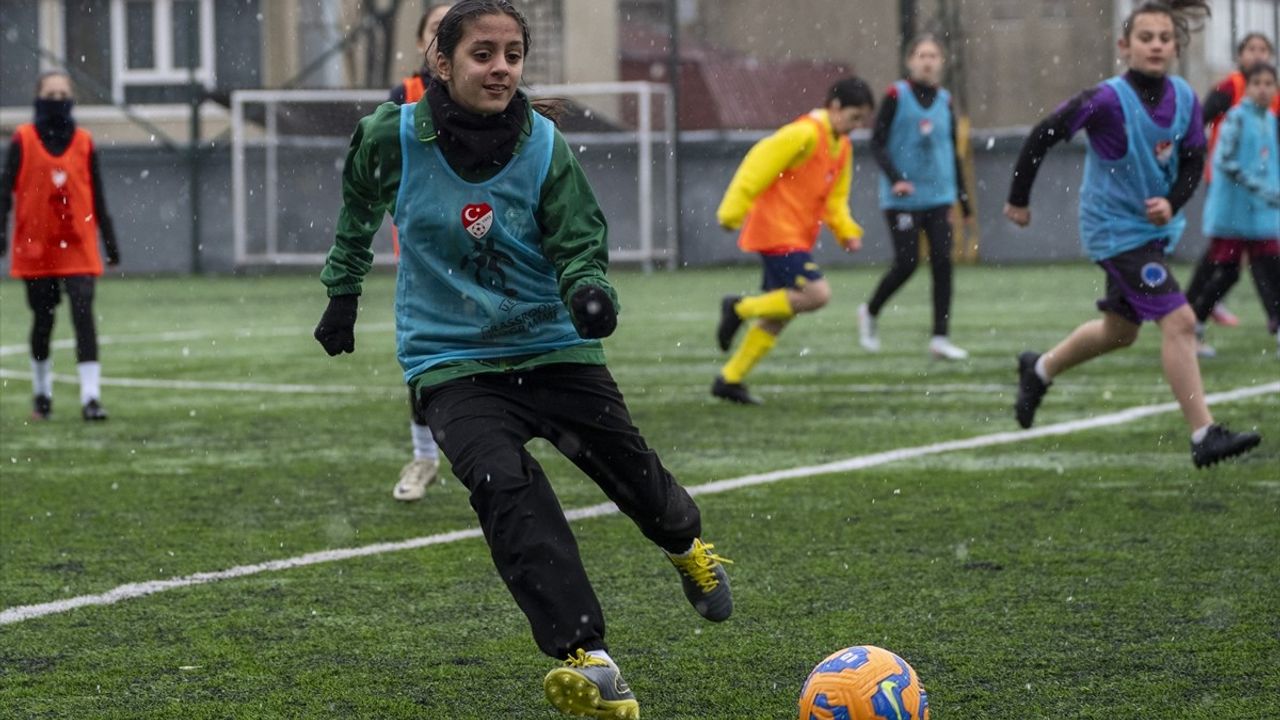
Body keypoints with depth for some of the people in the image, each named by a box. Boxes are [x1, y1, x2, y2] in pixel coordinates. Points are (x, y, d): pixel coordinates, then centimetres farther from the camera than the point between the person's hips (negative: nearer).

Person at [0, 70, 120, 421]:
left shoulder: (84, 142, 5)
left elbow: (97, 196, 9)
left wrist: (110, 241, 9)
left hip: (78, 247, 0)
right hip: (36, 248, 0)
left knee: (83, 314, -12)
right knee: (43, 319, 10)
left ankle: (91, 396, -16)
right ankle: (42, 391, 28)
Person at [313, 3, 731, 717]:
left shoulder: (546, 148, -8)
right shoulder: (395, 136, -7)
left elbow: (580, 245, -6)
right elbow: (360, 205, 15)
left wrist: (591, 293, -28)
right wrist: (343, 291, 22)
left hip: (552, 345, 1)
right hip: (452, 359, -1)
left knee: (629, 468, -4)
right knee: (504, 484, -26)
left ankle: (688, 545, 37)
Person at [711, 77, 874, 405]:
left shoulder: (842, 147, 14)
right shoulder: (805, 133, -15)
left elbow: (835, 199, 22)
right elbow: (759, 163, -18)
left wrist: (847, 231, 6)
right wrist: (733, 211, -20)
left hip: (796, 239, 9)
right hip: (777, 232, -9)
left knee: (779, 316, 9)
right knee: (817, 294, -21)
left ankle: (730, 380, 17)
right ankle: (740, 307, -6)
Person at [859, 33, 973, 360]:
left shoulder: (944, 100, 10)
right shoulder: (896, 96, -4)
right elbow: (877, 143, -6)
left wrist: (963, 198, 16)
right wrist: (895, 178, -20)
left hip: (939, 196, 4)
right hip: (902, 197, -4)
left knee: (943, 262, -5)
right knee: (907, 263, -8)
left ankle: (940, 338, -2)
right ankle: (870, 313, 19)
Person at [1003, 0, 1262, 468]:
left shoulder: (1185, 100, -5)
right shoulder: (1107, 101, -22)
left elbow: (1193, 165, 3)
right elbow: (1042, 137, -14)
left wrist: (1172, 204, -17)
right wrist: (1018, 199, -5)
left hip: (1153, 228, 8)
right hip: (1116, 231, -7)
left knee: (1120, 330, 23)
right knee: (1178, 321, -17)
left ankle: (1040, 370, 48)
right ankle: (1204, 437, -16)